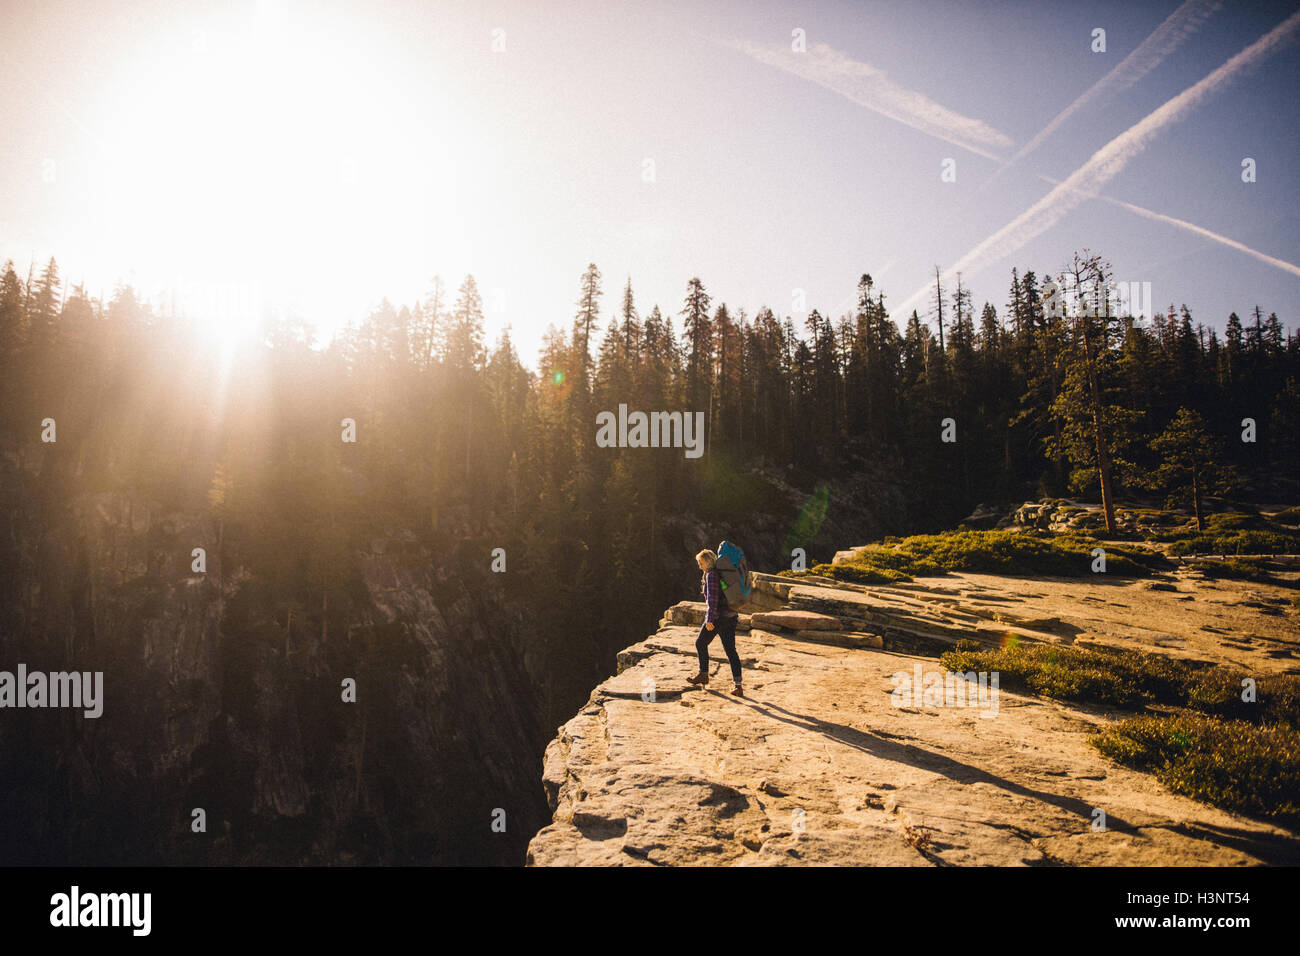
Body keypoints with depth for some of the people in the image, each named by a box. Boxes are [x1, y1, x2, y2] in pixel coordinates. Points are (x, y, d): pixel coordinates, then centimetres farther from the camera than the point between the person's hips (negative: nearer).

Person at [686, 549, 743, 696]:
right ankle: (738, 685, 0)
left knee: (701, 644, 13)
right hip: (731, 616, 8)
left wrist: (710, 619, -21)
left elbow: (713, 597, -20)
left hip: (718, 617, -8)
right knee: (730, 650, 6)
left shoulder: (711, 575, -13)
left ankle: (703, 675, 25)